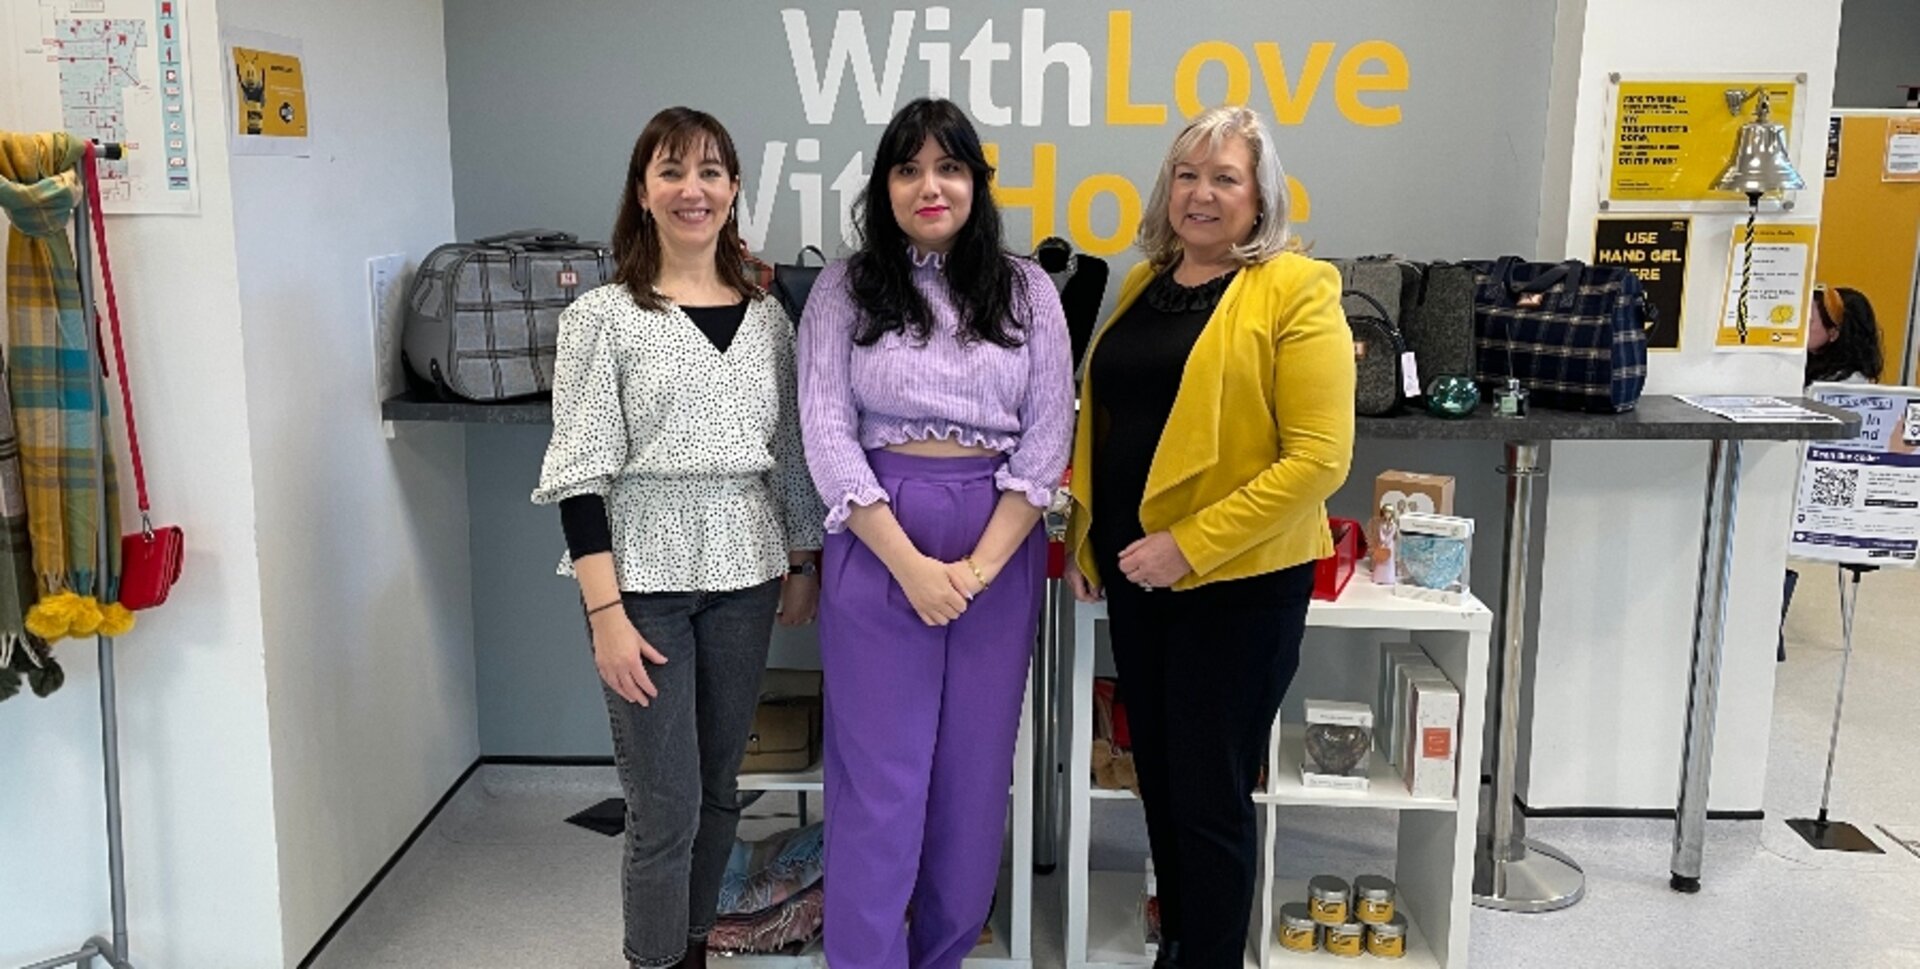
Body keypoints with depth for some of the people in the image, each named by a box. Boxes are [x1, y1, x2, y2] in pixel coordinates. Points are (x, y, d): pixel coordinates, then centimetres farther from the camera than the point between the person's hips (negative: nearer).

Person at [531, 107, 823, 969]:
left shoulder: (766, 316, 7)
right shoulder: (602, 317, -6)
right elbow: (581, 477, -10)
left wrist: (804, 562, 13)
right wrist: (606, 613, -16)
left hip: (744, 576, 4)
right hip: (645, 580, -4)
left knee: (717, 791, 14)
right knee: (666, 808, -1)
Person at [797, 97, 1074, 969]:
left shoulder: (1026, 290, 5)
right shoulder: (844, 288, 2)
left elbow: (1048, 436, -1)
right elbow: (826, 435, -6)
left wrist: (980, 565, -11)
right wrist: (909, 562, -14)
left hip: (999, 547, 2)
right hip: (877, 545, -2)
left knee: (975, 769, 11)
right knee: (877, 774, 2)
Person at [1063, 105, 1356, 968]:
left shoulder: (1295, 291, -10)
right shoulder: (1141, 285, 10)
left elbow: (1319, 457, -16)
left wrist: (1190, 544, -19)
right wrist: (1083, 537, 11)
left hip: (1238, 581, -6)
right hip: (1133, 573, 6)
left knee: (1209, 795, 3)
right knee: (1159, 779, 17)